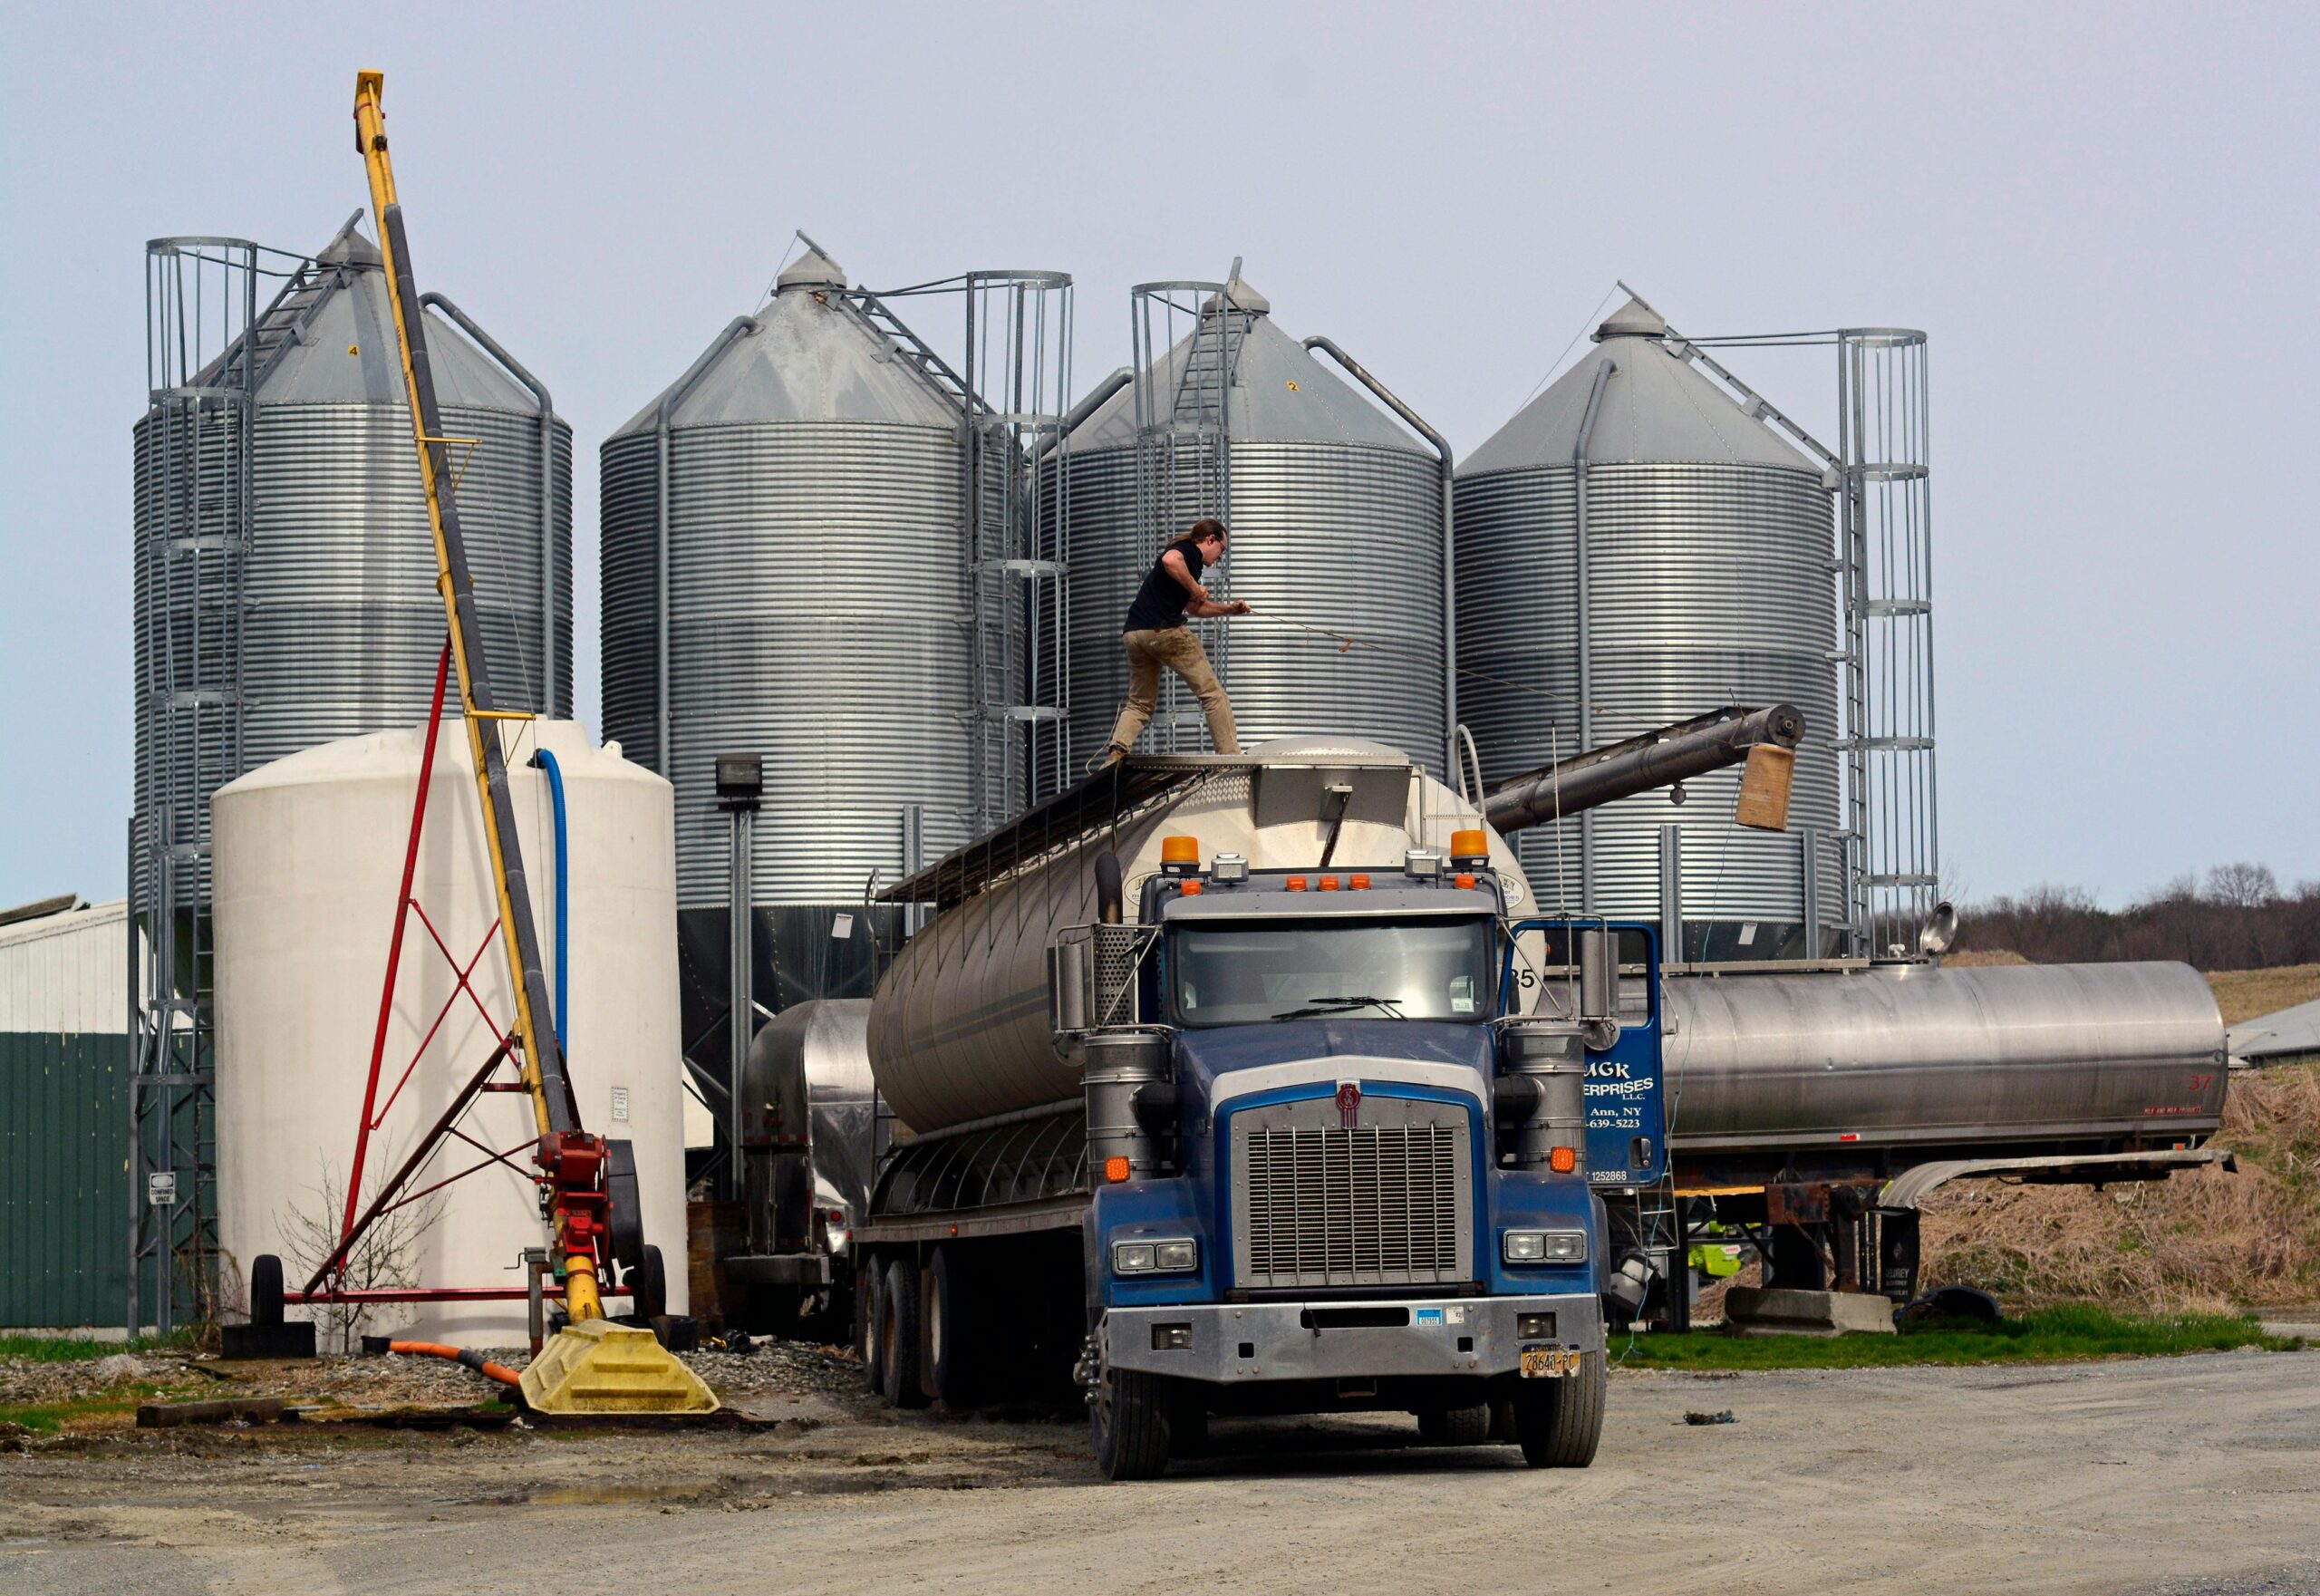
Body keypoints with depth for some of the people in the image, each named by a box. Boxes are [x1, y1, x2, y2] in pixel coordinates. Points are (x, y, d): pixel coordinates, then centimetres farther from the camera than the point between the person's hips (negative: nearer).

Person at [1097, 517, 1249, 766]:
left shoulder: (1184, 552, 29)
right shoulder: (1189, 550, 1)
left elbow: (1193, 607, 39)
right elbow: (1170, 560, -25)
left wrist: (1229, 610, 32)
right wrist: (1195, 589, -13)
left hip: (1133, 634, 9)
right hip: (1164, 630, -9)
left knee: (1139, 703, 17)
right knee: (1212, 693, -1)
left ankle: (1117, 749, -7)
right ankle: (1231, 756, -5)